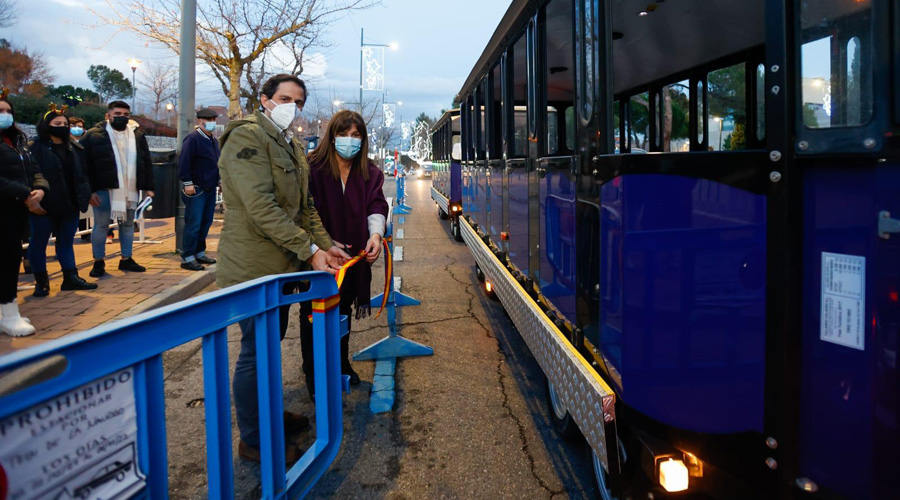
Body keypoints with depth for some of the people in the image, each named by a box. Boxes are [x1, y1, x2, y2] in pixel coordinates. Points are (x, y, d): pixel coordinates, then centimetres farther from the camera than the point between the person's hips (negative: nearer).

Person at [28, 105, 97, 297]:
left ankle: (70, 277, 17)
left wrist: (86, 195, 7)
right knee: (39, 242, 3)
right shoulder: (36, 148, -7)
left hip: (70, 204, 6)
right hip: (45, 205, -6)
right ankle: (41, 281, 11)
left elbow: (80, 174, 17)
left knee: (66, 241, 11)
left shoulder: (72, 148, 14)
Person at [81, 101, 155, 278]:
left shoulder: (137, 135, 9)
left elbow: (147, 163, 12)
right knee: (101, 225, 2)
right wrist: (90, 190, -12)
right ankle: (98, 262, 11)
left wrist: (148, 187, 6)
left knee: (128, 224, 11)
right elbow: (86, 165, -6)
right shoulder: (94, 135, -4)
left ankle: (126, 259, 22)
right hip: (104, 189, -4)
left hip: (130, 189, 4)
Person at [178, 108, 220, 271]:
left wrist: (219, 179, 19)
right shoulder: (192, 138, -11)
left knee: (206, 223, 12)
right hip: (196, 190, -9)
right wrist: (188, 183, -19)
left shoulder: (213, 140, 17)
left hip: (210, 189, 9)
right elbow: (184, 162, -17)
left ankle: (199, 253, 22)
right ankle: (187, 258, -3)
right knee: (193, 224, -8)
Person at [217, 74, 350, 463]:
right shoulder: (247, 136, -14)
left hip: (282, 263, 9)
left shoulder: (291, 146, 17)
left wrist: (326, 245, 6)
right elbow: (261, 207, -24)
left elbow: (304, 206, 20)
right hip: (254, 266, -9)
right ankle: (253, 440, 13)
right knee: (255, 353, 0)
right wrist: (310, 250, -23)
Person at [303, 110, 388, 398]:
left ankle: (341, 365, 38)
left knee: (344, 312, 20)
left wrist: (375, 234, -24)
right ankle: (314, 378, 17)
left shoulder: (369, 173, 3)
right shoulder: (312, 169, -13)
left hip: (352, 257, 5)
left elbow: (376, 206, -4)